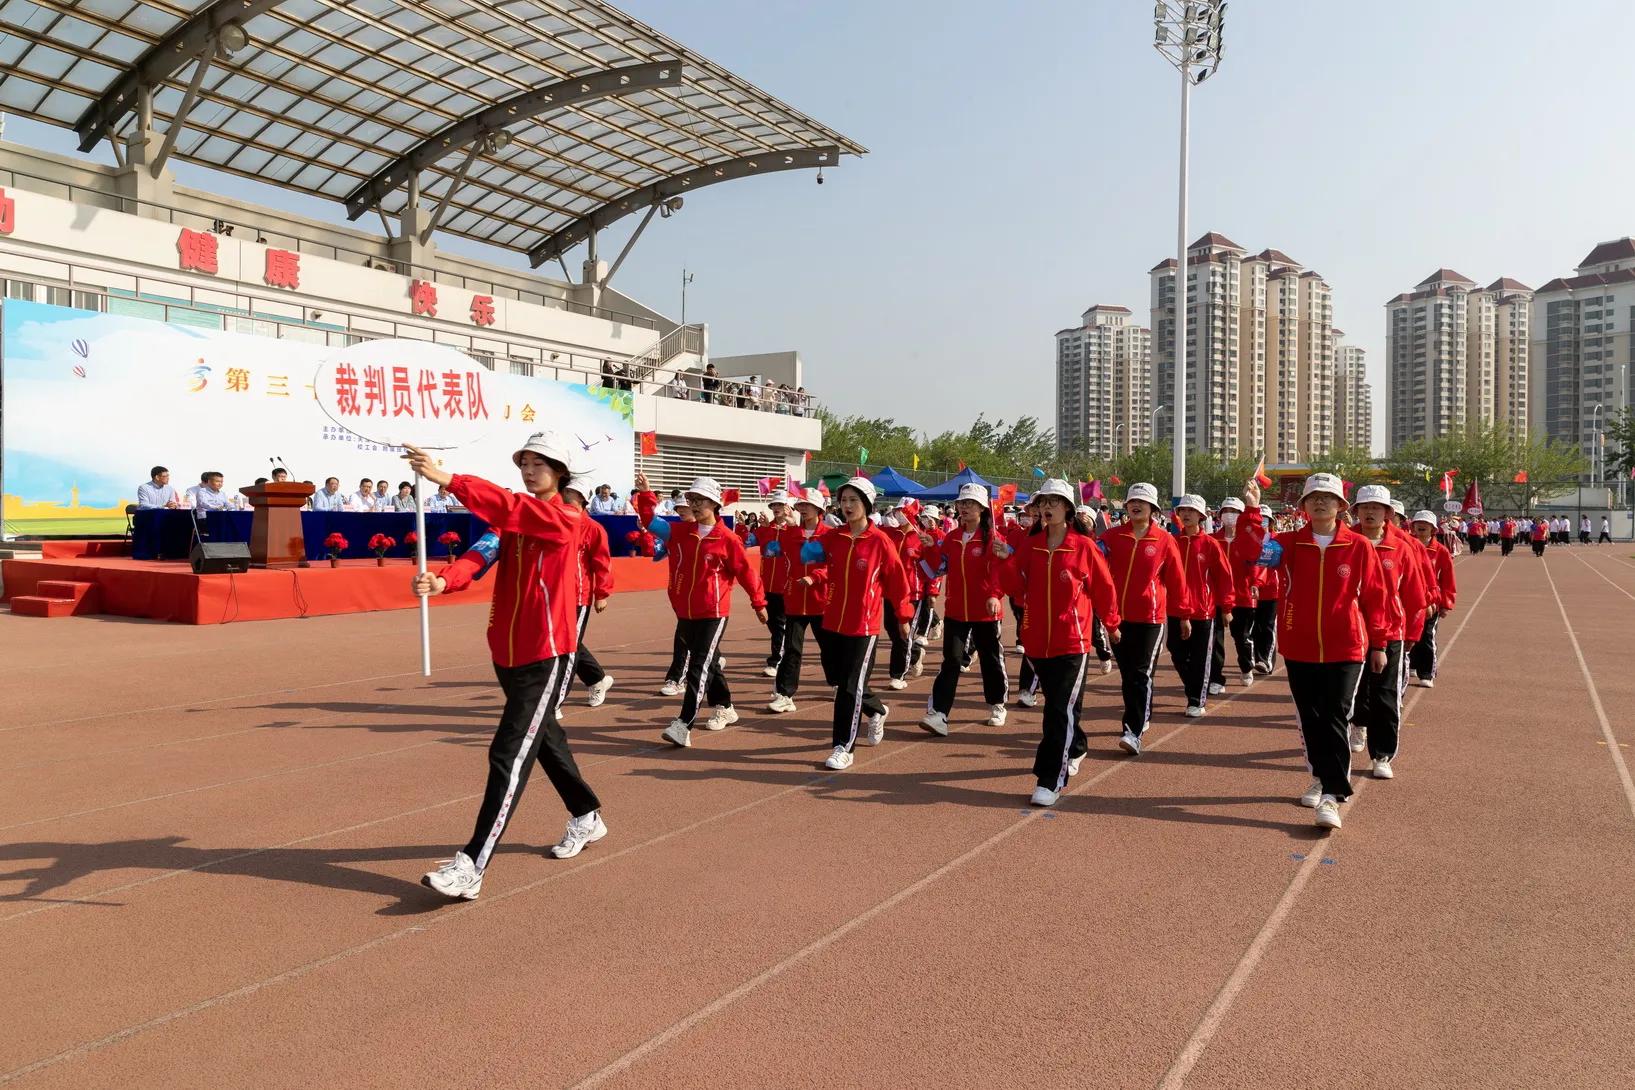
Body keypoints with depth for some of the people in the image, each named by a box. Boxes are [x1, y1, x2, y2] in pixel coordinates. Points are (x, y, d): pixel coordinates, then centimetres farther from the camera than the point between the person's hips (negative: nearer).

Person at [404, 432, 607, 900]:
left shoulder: (567, 520, -11)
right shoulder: (511, 519, 8)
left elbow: (514, 509, -29)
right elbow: (481, 554, -11)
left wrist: (448, 479, -36)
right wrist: (443, 580, -31)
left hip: (546, 655, -8)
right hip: (507, 651, 8)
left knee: (509, 755, -11)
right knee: (544, 738, 22)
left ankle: (472, 866, -8)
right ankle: (587, 817, 42)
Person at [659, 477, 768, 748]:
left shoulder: (727, 539, -9)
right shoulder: (679, 531, 5)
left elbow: (745, 571, -3)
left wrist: (759, 603, 3)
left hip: (714, 613, -6)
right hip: (686, 611, 6)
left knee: (699, 667, -11)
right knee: (708, 663, 19)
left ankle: (684, 725, -15)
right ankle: (724, 709, 37)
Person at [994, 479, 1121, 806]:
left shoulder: (1084, 546, -7)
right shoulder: (1030, 545, 4)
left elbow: (1104, 587, 3)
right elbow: (1017, 587, 1)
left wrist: (1111, 624, 11)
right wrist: (1007, 560, -15)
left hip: (1072, 641, -4)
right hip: (1037, 639, 5)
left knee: (1061, 709, -7)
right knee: (1057, 704, 20)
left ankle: (1051, 781, -4)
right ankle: (1075, 748, 45)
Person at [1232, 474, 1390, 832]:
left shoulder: (1358, 546, -3)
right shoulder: (1292, 543, 2)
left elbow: (1374, 597, 1)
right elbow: (1252, 550, -15)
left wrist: (1378, 644, 3)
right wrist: (1251, 511, -27)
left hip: (1345, 649, -3)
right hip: (1300, 648, 3)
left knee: (1335, 719, -7)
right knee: (1310, 719, 13)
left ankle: (1332, 795, -5)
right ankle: (1320, 777, 32)